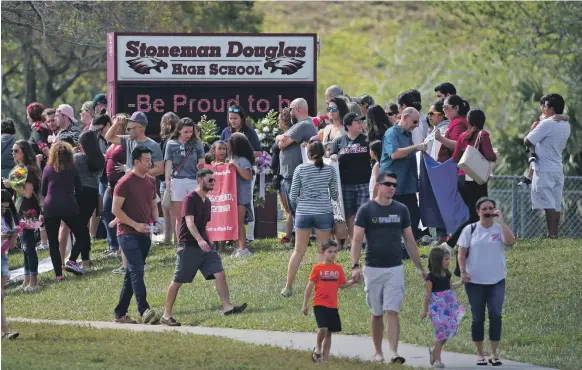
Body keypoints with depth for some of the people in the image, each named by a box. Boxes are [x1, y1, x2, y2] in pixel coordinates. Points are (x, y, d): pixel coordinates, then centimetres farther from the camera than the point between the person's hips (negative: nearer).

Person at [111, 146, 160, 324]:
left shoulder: (150, 181, 12)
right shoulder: (125, 183, -10)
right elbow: (116, 209, -12)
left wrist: (155, 221, 4)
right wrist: (135, 225, -18)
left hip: (144, 234, 8)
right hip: (128, 234, -8)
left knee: (132, 274, 10)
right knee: (137, 271, -18)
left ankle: (120, 313, 15)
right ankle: (144, 310, -28)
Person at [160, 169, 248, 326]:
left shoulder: (207, 202, 14)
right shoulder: (190, 199, -11)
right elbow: (189, 221, -24)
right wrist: (200, 240, -37)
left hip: (204, 245, 7)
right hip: (188, 246, -7)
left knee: (219, 273, -8)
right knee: (178, 281, -2)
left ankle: (227, 307, -10)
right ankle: (166, 315, 6)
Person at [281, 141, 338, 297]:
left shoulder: (300, 169, -2)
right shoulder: (330, 170, -1)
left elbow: (293, 196, 0)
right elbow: (334, 195, 6)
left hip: (303, 212, 1)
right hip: (324, 212, -1)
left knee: (298, 251, 7)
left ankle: (288, 287, 9)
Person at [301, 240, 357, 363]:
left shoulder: (338, 268, 6)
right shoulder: (317, 268, -4)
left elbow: (342, 285, 10)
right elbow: (310, 286, -1)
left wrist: (353, 281, -9)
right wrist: (305, 305, -2)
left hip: (333, 306, 4)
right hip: (320, 304, -4)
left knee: (329, 332, 9)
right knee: (323, 328, -20)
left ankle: (325, 357, 18)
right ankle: (318, 348, 7)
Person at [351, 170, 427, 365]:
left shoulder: (401, 210, 6)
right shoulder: (366, 210, -1)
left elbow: (410, 241, 12)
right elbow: (357, 240, -4)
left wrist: (420, 268, 10)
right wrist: (355, 266, -16)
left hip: (395, 269, 1)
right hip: (373, 269, -1)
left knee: (392, 312, -10)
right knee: (376, 314, 8)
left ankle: (394, 352, -17)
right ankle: (378, 352, 20)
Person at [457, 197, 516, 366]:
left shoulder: (499, 229, 1)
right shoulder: (470, 230, 2)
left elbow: (511, 241, -20)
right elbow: (462, 253, 3)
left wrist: (501, 220, -19)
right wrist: (463, 271, -10)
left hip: (497, 281, 0)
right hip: (475, 281, 0)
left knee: (495, 315, -8)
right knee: (477, 318, 5)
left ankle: (494, 353, -1)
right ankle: (479, 354, 13)